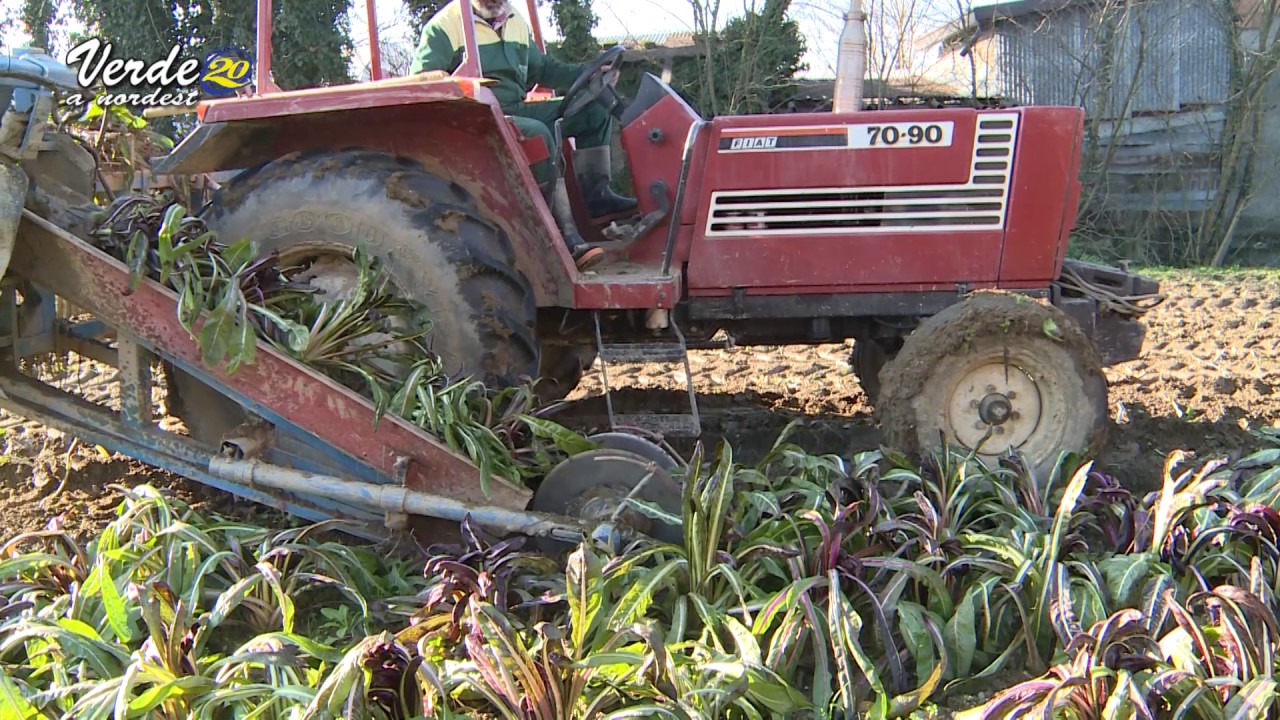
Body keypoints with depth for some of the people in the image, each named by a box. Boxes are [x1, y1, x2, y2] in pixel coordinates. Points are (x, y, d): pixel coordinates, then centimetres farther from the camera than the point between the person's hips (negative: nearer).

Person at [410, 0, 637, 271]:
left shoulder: (515, 22, 18)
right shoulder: (446, 25, -5)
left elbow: (543, 68, 26)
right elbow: (421, 78, -12)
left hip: (516, 110, 9)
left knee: (593, 111, 4)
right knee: (537, 133, -36)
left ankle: (596, 195, 1)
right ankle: (565, 237, -36)